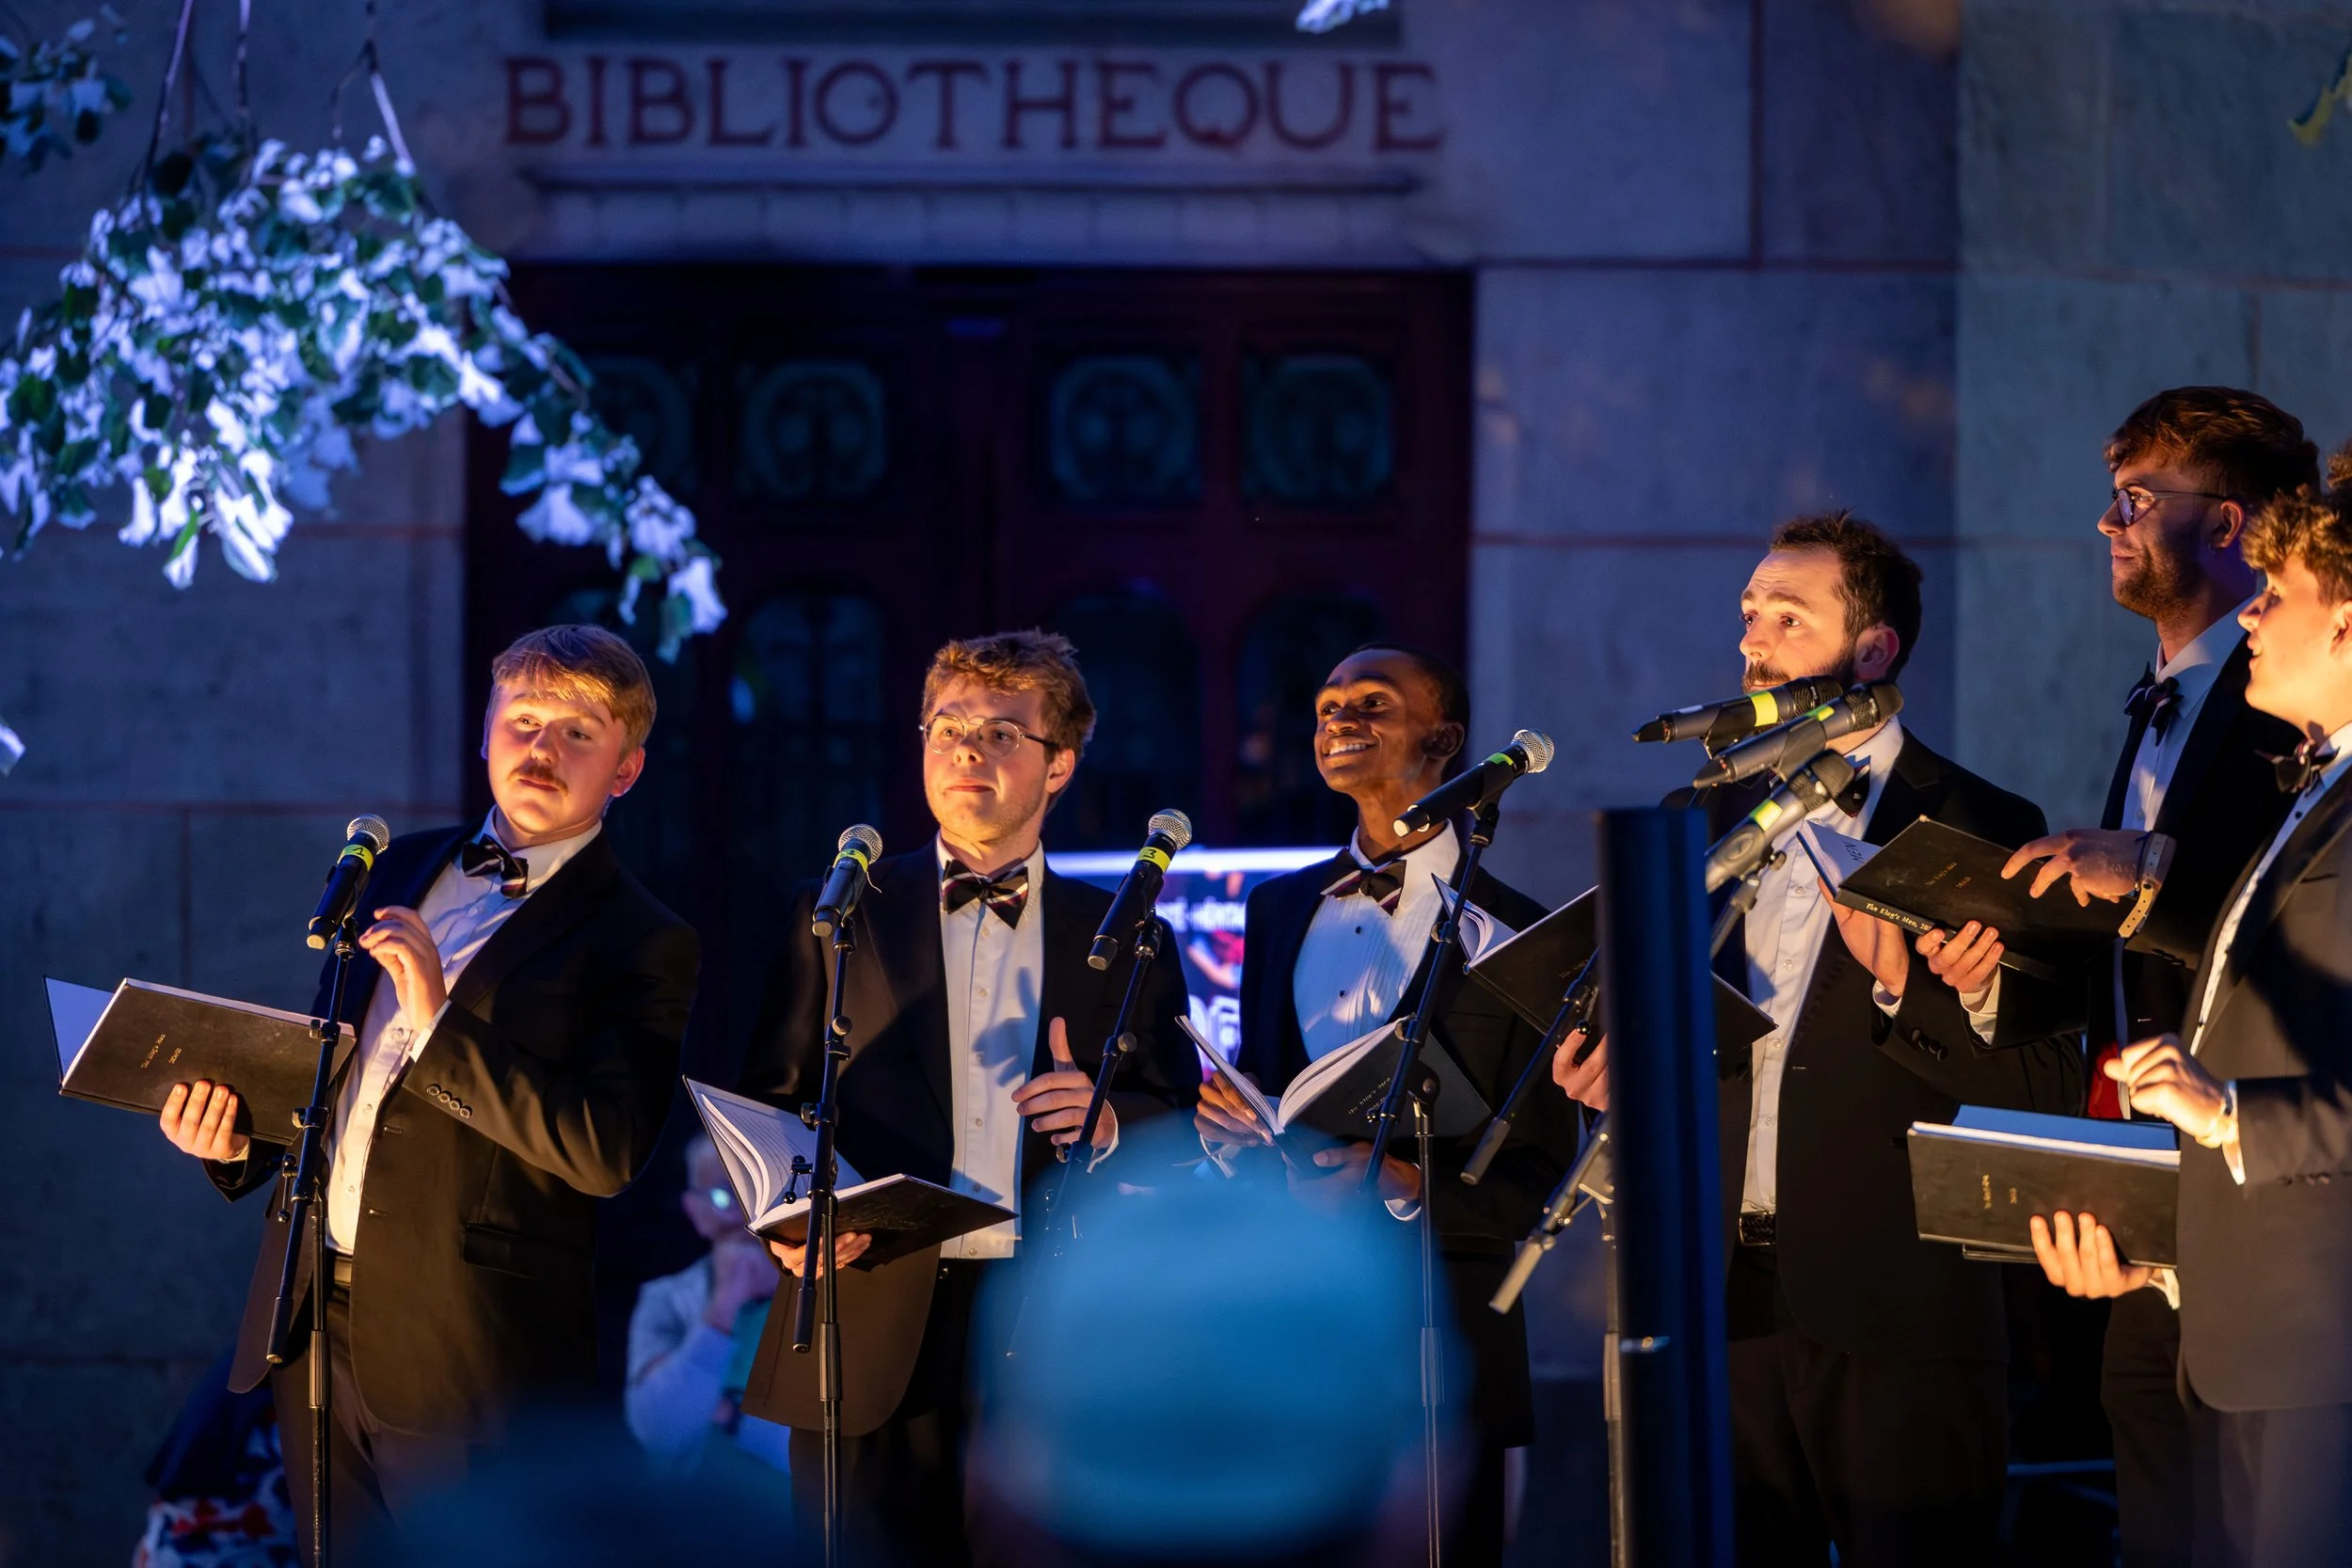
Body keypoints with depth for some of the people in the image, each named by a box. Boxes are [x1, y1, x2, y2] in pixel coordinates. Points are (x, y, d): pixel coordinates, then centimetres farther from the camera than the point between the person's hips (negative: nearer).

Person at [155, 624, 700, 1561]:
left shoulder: (642, 945, -6)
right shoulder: (399, 871, 15)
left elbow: (607, 1153, -19)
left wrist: (439, 1024, -22)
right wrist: (237, 1137, 3)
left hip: (462, 1344, -6)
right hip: (313, 1310, 6)